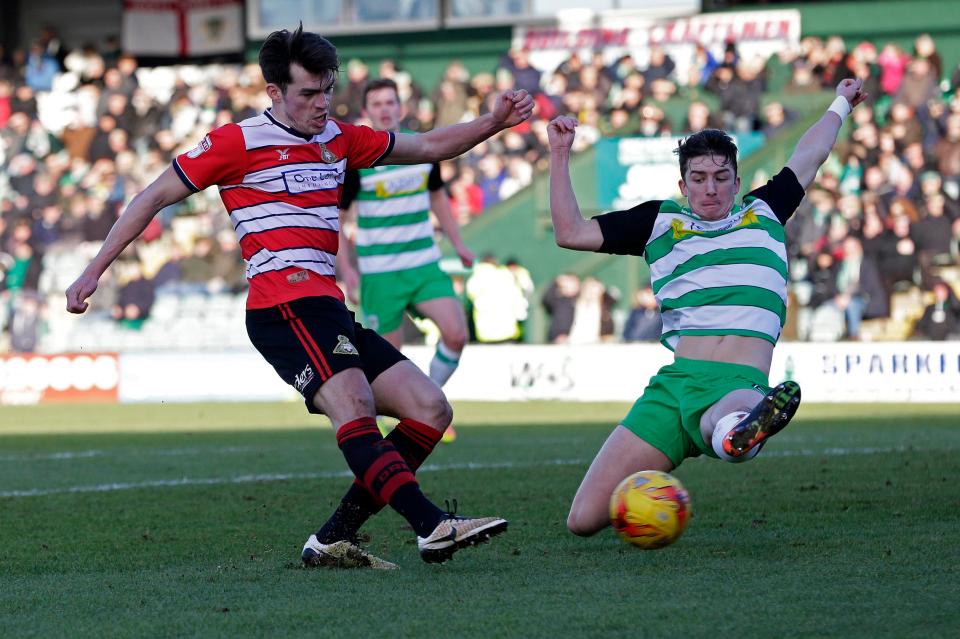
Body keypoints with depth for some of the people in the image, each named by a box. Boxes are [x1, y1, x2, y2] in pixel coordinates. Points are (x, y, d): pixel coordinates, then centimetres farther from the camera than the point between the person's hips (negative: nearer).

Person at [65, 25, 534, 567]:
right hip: (288, 304, -9)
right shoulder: (239, 142, 1)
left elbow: (429, 146, 30)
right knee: (352, 403, -29)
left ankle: (333, 540, -6)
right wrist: (94, 272, 4)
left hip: (328, 309, 9)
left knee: (430, 409, -1)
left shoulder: (339, 140, 21)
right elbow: (156, 197, 6)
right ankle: (433, 527, -45)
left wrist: (496, 122, 15)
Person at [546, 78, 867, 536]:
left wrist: (841, 104, 52)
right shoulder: (660, 221, 21)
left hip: (741, 384, -2)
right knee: (584, 520, -5)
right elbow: (571, 232, 19)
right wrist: (560, 155, 15)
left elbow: (811, 153, 41)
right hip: (676, 380, 2)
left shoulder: (762, 213, 24)